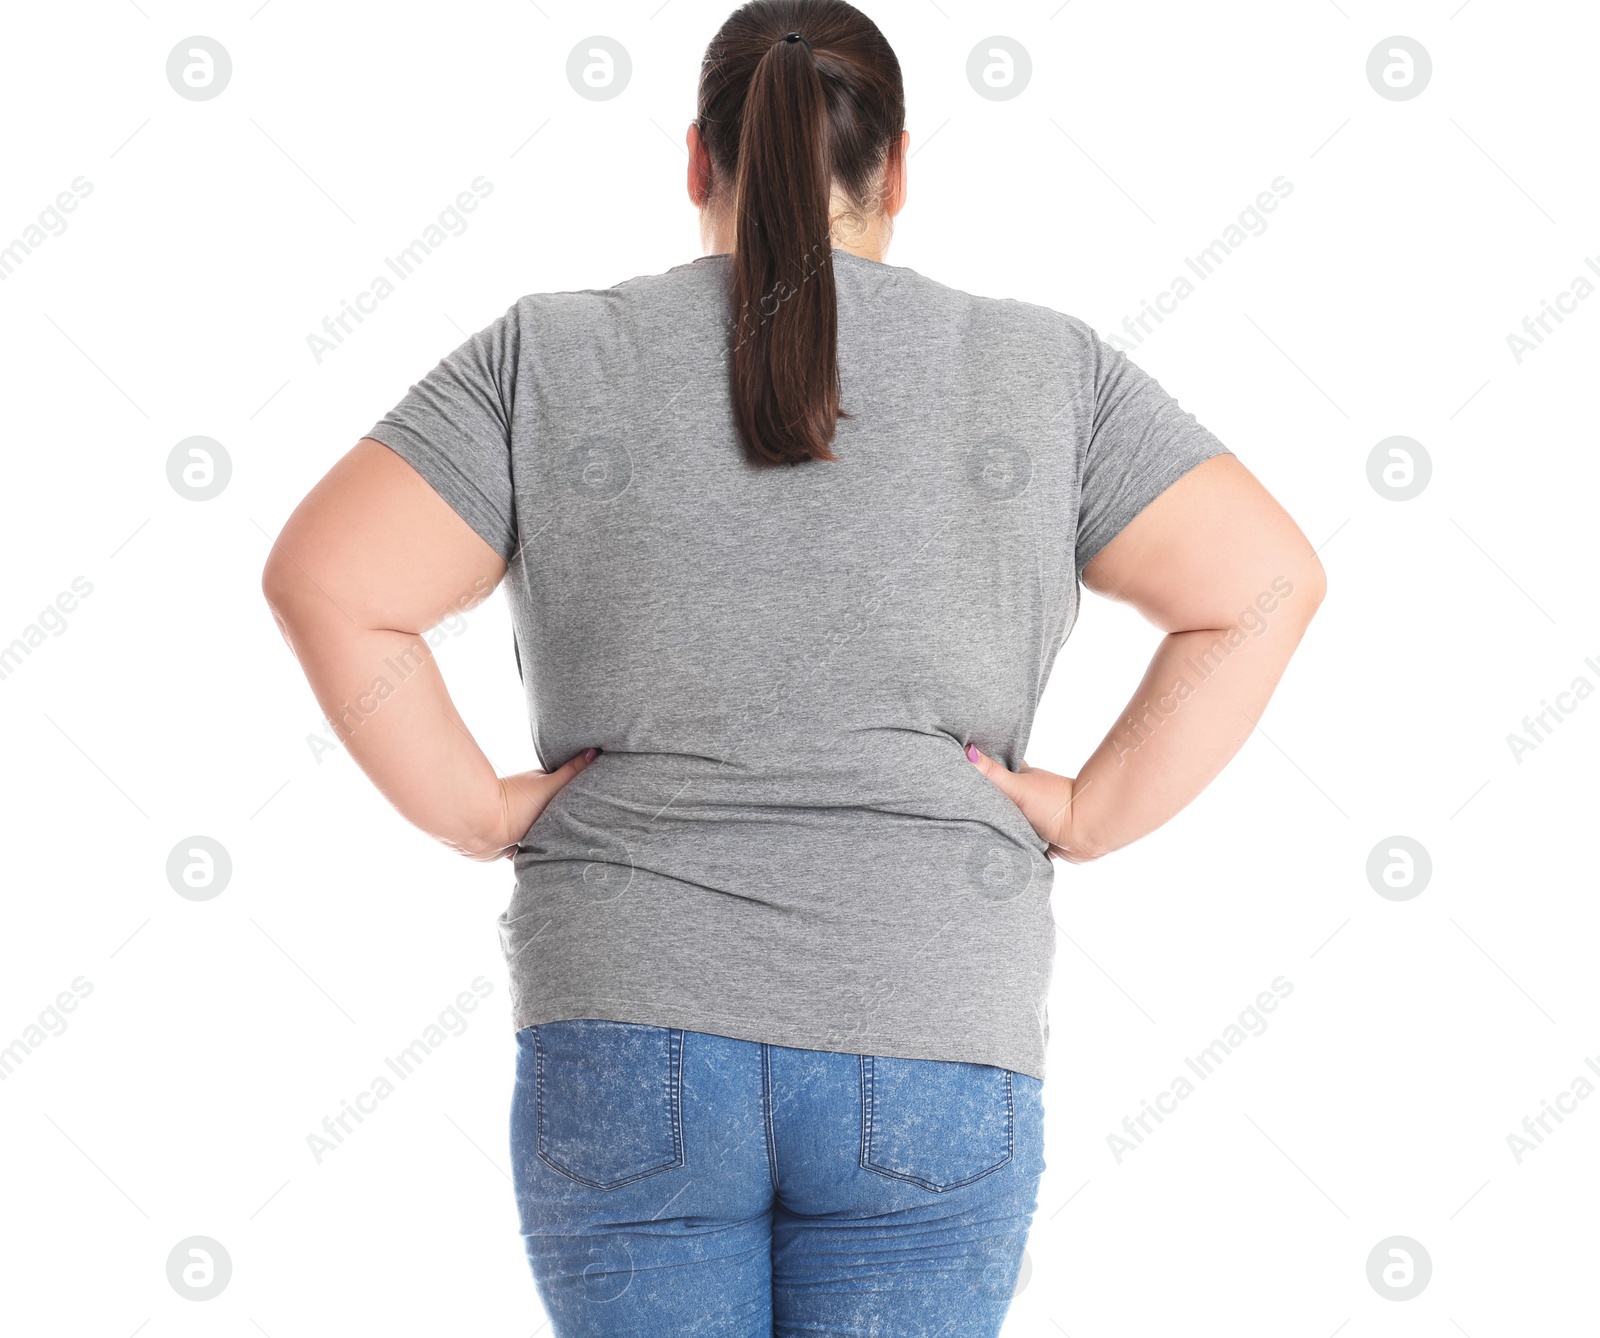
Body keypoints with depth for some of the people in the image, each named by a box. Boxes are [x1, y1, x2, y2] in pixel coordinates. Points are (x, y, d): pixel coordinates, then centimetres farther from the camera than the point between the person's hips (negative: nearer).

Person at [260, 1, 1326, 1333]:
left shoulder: (551, 357, 3)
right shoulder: (1039, 368, 5)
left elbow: (326, 582, -4)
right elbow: (1264, 586, 0)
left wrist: (480, 812, 2)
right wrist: (1088, 814, 1)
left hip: (627, 1043, 0)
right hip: (934, 1056, 0)